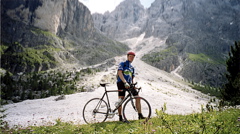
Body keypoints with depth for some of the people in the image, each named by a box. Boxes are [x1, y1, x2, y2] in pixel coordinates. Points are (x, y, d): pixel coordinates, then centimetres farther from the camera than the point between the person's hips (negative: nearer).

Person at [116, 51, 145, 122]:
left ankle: (140, 115, -3)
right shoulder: (122, 64, 3)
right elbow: (120, 73, -14)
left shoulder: (132, 67, 23)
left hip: (129, 84, 6)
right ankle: (120, 117, 2)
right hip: (121, 83, -6)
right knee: (121, 100, -6)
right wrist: (125, 82, -26)